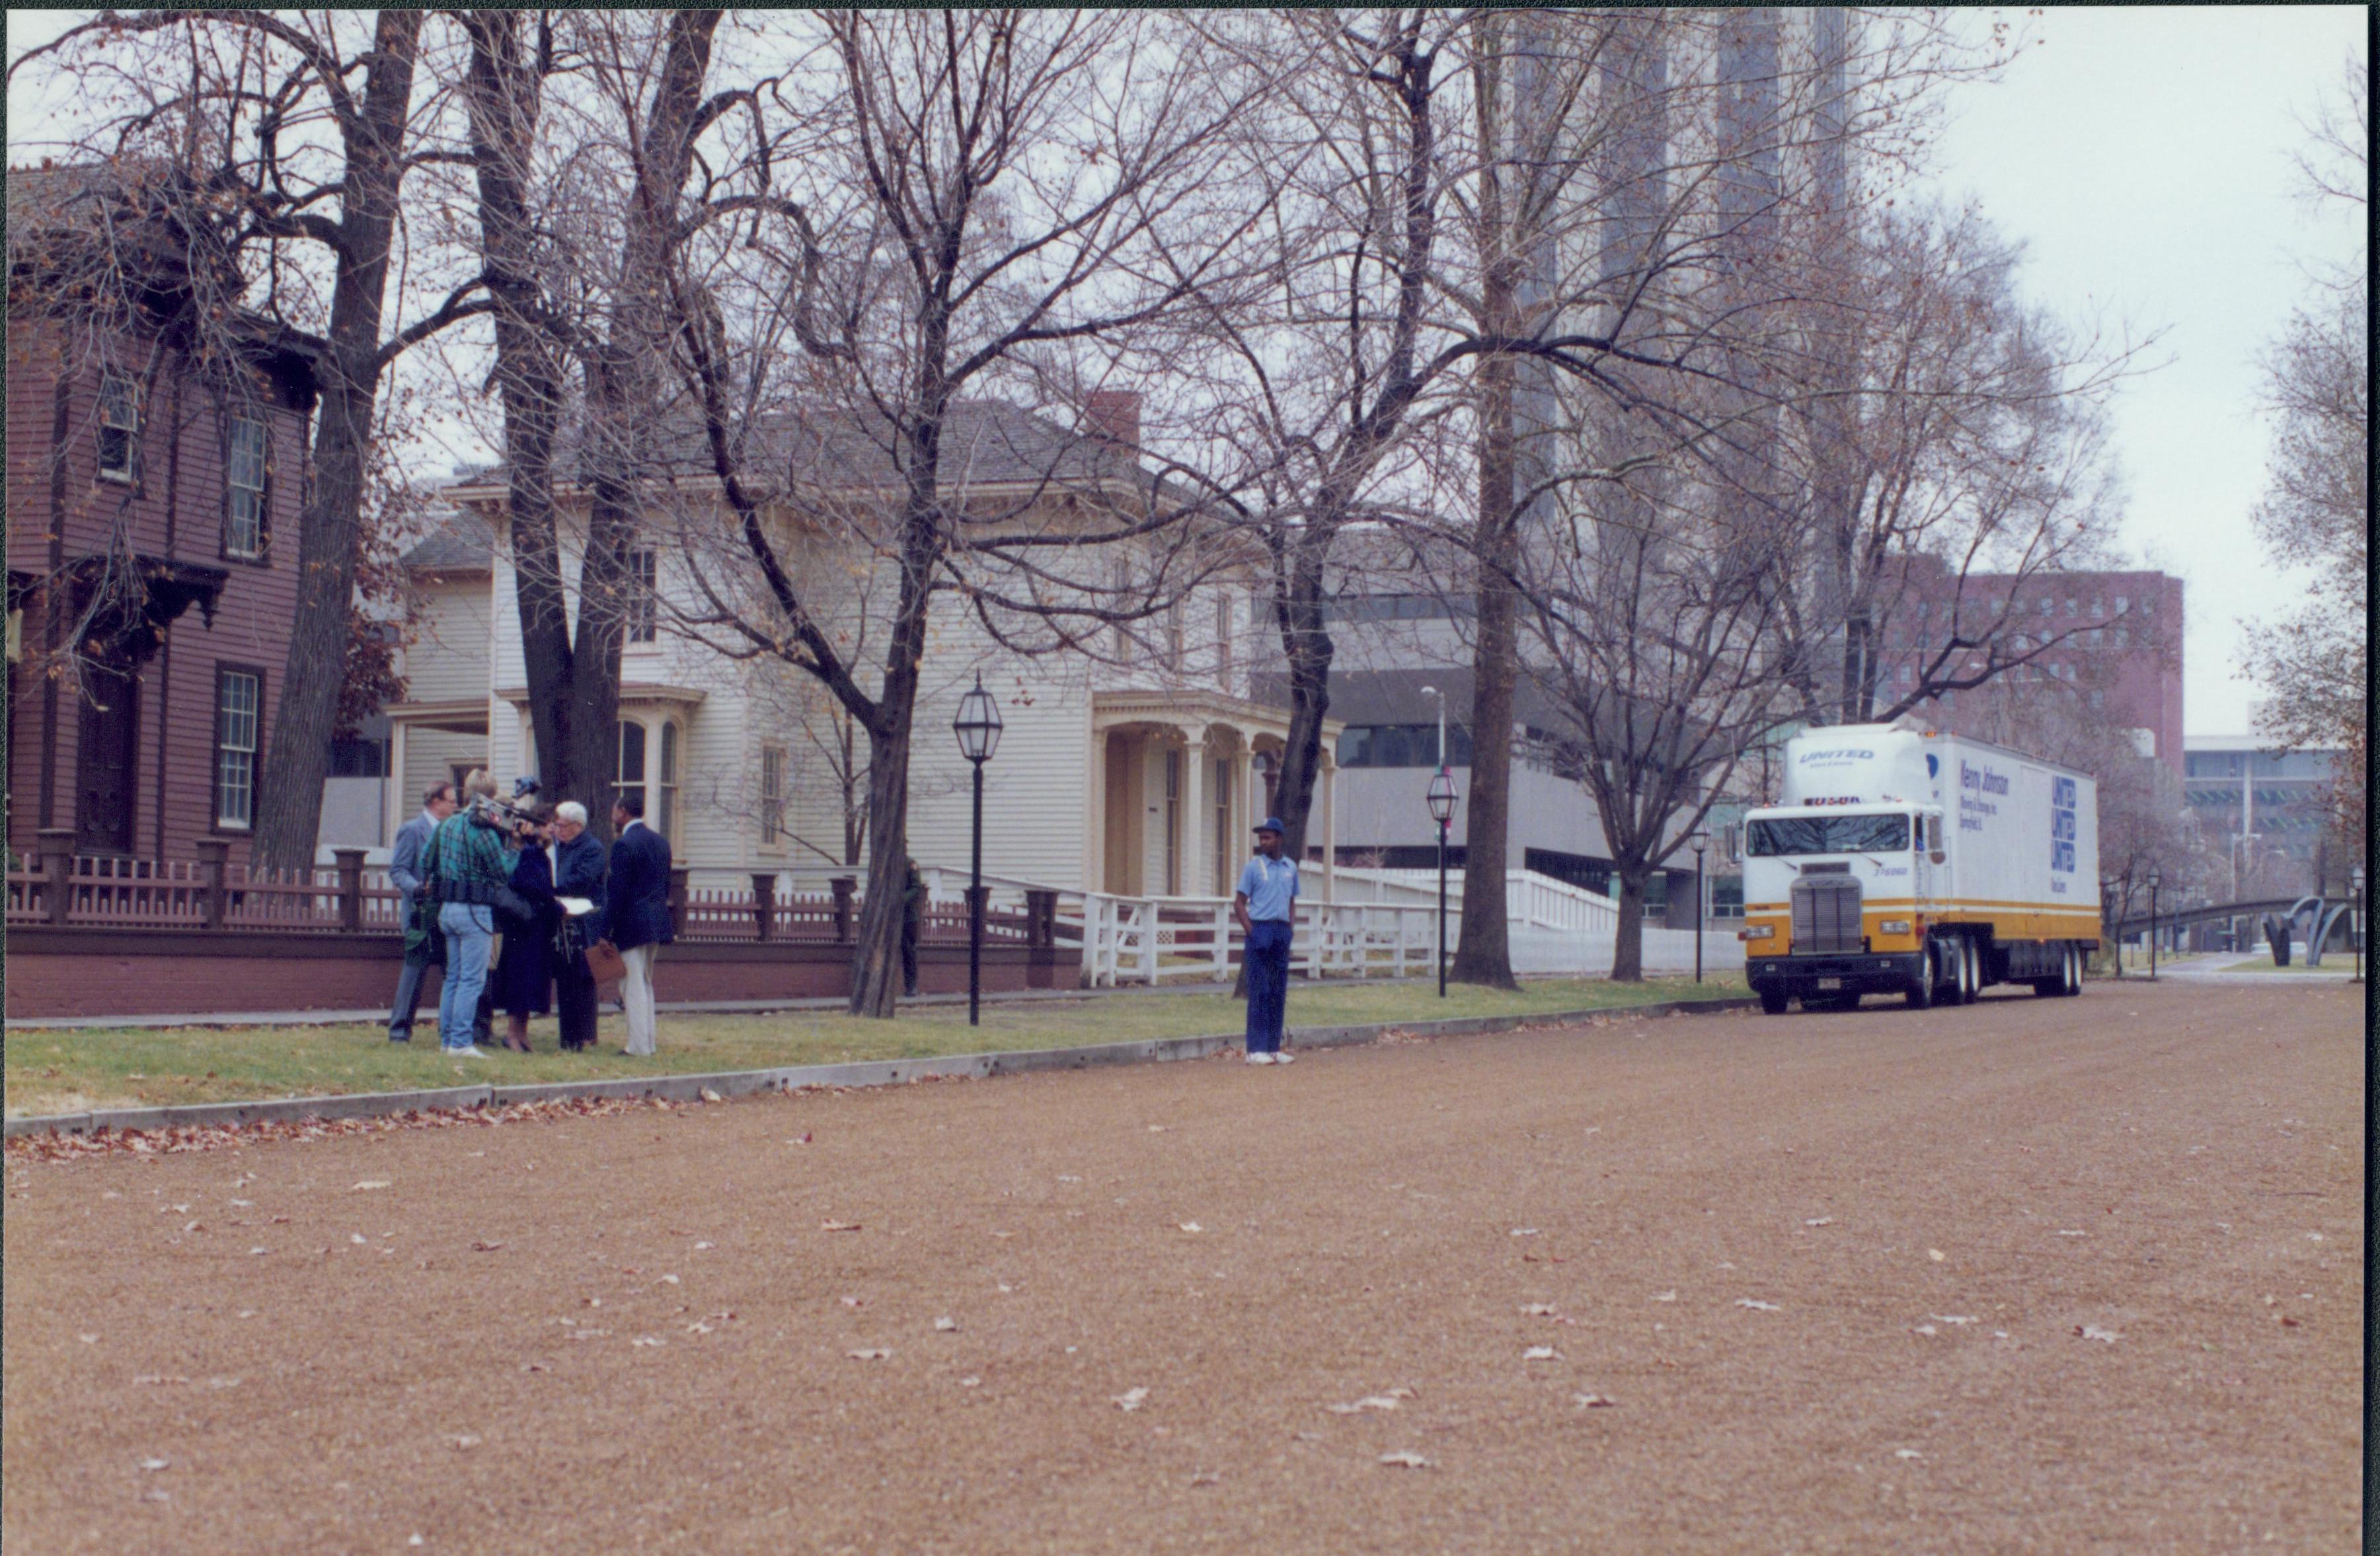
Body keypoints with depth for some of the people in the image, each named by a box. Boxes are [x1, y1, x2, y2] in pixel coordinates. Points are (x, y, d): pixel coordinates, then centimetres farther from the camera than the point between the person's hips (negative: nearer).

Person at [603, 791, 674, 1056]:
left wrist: (606, 932, -13)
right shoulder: (661, 842, 12)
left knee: (634, 987, -4)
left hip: (632, 925, -8)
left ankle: (639, 1046, -3)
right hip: (657, 922, 8)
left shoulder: (624, 845, -14)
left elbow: (617, 893, -16)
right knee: (646, 985, 17)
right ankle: (648, 1042, 19)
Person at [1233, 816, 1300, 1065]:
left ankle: (1274, 1048, 12)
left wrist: (1291, 928, 7)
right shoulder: (1254, 867, -2)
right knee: (1260, 991, -7)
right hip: (1260, 929, -5)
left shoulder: (1291, 867, 12)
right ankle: (1256, 1050, -6)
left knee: (1279, 992, 7)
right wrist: (1251, 932, -12)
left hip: (1282, 933, 5)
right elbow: (1239, 903, -3)